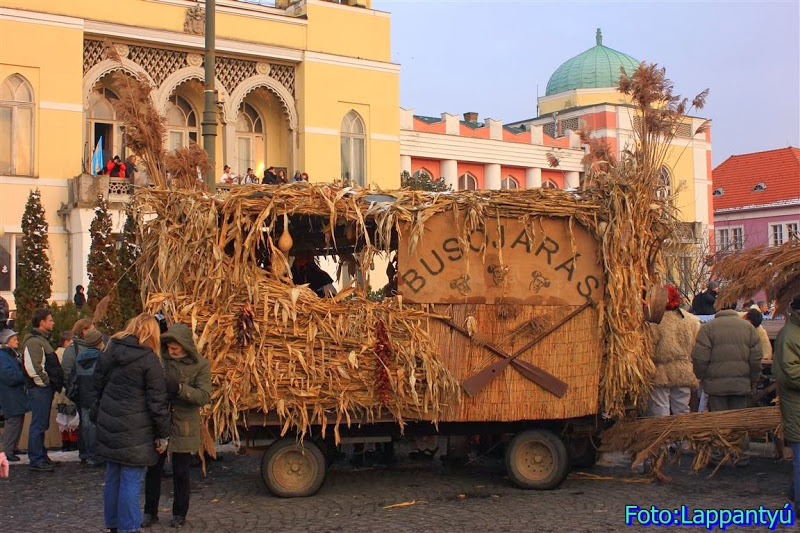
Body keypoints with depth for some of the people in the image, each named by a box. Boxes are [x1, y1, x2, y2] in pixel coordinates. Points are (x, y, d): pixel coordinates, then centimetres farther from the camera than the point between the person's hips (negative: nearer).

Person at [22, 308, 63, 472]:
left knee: (42, 425, 16)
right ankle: (36, 460, -1)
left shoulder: (42, 339, 19)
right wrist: (44, 382, -15)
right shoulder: (33, 341, -15)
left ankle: (41, 457, 23)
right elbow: (32, 367, -25)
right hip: (39, 390, -10)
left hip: (46, 389, 10)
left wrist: (55, 383, 17)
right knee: (38, 425, -6)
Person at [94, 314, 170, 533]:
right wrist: (163, 435, -4)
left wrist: (97, 417, 25)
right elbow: (158, 402, -11)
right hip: (135, 432, -6)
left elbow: (98, 386, 14)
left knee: (113, 477, 17)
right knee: (131, 480, 0)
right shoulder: (149, 360, -12)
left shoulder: (109, 352, 6)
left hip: (109, 426, 6)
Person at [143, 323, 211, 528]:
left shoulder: (200, 365, -7)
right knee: (153, 469, 9)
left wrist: (179, 388, -28)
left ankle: (179, 514, 24)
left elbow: (204, 396, -15)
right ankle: (150, 512, 24)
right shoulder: (160, 358, 0)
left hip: (184, 426, -2)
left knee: (180, 473, 8)